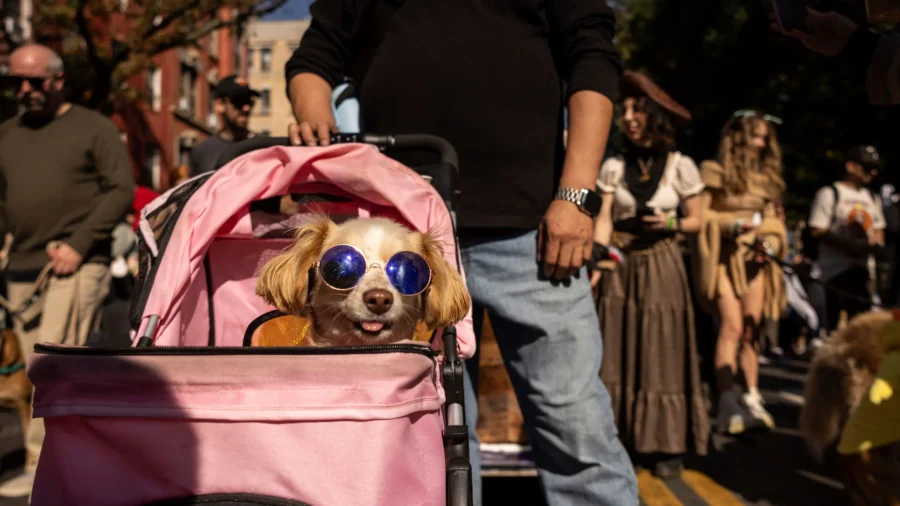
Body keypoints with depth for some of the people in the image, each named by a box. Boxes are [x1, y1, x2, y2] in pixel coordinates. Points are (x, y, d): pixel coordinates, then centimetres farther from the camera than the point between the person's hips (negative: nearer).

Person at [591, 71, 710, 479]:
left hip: (661, 267, -2)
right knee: (617, 356, 3)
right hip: (621, 267, 2)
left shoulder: (680, 167, -1)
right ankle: (618, 442, 12)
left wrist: (671, 223, -15)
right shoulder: (613, 166, 2)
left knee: (661, 357, 1)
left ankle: (666, 447, 8)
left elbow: (696, 221, 6)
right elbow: (604, 220, -4)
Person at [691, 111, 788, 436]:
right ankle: (728, 404, -17)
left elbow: (771, 219, 18)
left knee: (752, 329, 2)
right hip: (724, 256, -6)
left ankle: (752, 399, 7)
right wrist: (732, 225, -18)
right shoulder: (715, 172, -1)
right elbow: (699, 214, -7)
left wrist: (769, 241, -1)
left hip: (755, 258, 6)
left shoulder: (766, 176, 18)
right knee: (732, 327, -15)